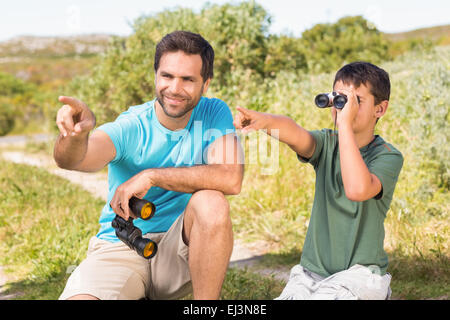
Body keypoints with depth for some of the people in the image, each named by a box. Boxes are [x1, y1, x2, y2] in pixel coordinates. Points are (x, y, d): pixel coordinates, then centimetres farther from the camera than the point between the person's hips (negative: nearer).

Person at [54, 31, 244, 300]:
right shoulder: (130, 127, -13)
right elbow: (71, 160, -32)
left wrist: (152, 176, -25)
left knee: (212, 203, -29)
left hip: (179, 247, 2)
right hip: (120, 248, -1)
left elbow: (231, 179, -23)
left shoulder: (214, 114, -7)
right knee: (80, 296, -29)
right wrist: (76, 133, -56)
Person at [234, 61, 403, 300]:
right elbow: (294, 134, -21)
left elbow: (358, 189, -31)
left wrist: (345, 124, -27)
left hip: (360, 273, -3)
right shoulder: (328, 143, 2)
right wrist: (264, 120, -43)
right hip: (311, 270, 4)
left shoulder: (388, 156, -9)